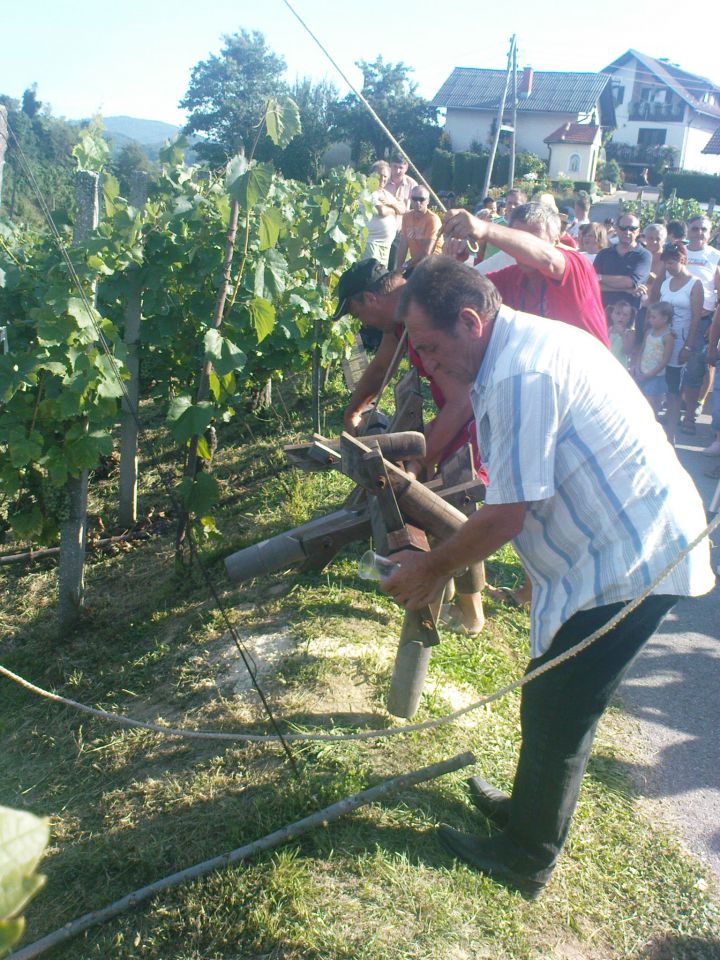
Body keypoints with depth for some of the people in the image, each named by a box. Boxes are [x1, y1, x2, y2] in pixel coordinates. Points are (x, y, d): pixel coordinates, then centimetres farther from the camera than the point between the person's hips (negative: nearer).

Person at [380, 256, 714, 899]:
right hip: (637, 543, 10)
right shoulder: (532, 341, 9)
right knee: (555, 707, 22)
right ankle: (531, 808, 42)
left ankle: (526, 859, 25)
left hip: (630, 562, -10)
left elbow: (505, 516, -20)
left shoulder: (520, 376, -24)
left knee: (554, 717, 5)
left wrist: (433, 567, -5)